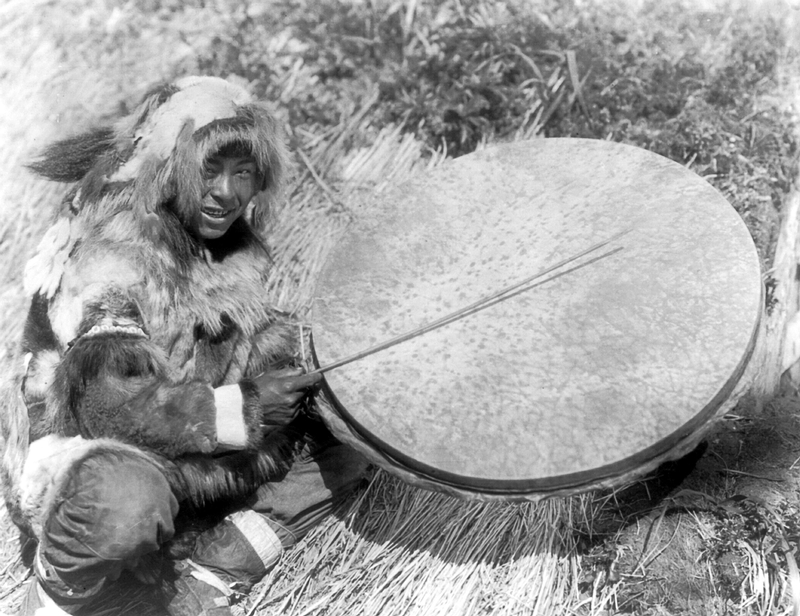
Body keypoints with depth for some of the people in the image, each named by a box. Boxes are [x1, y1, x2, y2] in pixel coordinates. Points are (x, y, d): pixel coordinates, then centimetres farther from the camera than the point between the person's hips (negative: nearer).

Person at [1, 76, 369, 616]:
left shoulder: (231, 246, 2)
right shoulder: (105, 254, -22)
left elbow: (251, 338, 9)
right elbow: (111, 406, -30)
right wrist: (244, 409, -31)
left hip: (197, 458, 8)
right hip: (81, 451, -8)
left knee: (354, 433, 0)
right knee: (126, 499, -43)